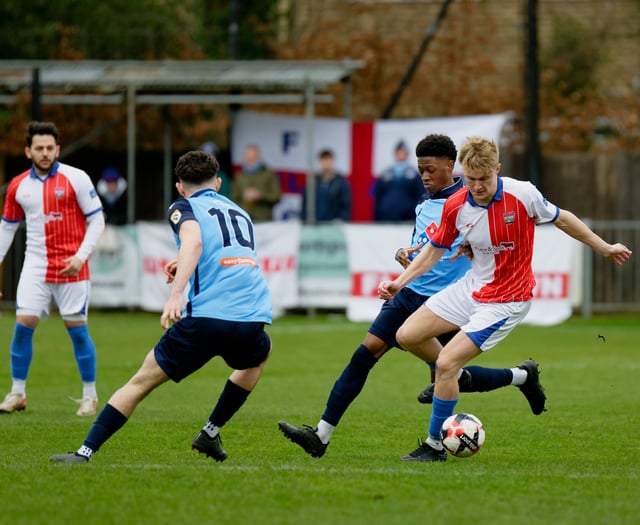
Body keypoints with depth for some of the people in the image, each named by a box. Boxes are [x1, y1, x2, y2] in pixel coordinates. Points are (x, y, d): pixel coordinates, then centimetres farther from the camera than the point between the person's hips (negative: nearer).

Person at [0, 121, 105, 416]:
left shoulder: (76, 179, -7)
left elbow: (97, 220, -5)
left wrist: (81, 256, -16)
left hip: (71, 267, -3)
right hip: (36, 266, 3)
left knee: (77, 329, -1)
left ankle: (90, 396, 11)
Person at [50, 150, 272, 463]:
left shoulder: (184, 208, 10)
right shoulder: (240, 213, 27)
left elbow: (194, 241, -13)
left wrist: (177, 293, -23)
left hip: (205, 318, -4)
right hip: (251, 319, 4)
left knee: (141, 382, 8)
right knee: (260, 355, 39)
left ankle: (85, 452, 1)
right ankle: (210, 432, 34)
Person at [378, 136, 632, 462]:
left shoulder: (522, 194, -20)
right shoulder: (455, 206, -9)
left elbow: (561, 219, -3)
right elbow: (435, 249, 7)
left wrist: (604, 248, 7)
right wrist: (399, 283, -3)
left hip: (506, 301, -6)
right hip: (471, 288, 6)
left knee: (446, 363, -15)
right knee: (407, 336, 3)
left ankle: (434, 445, 1)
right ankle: (454, 377, 31)